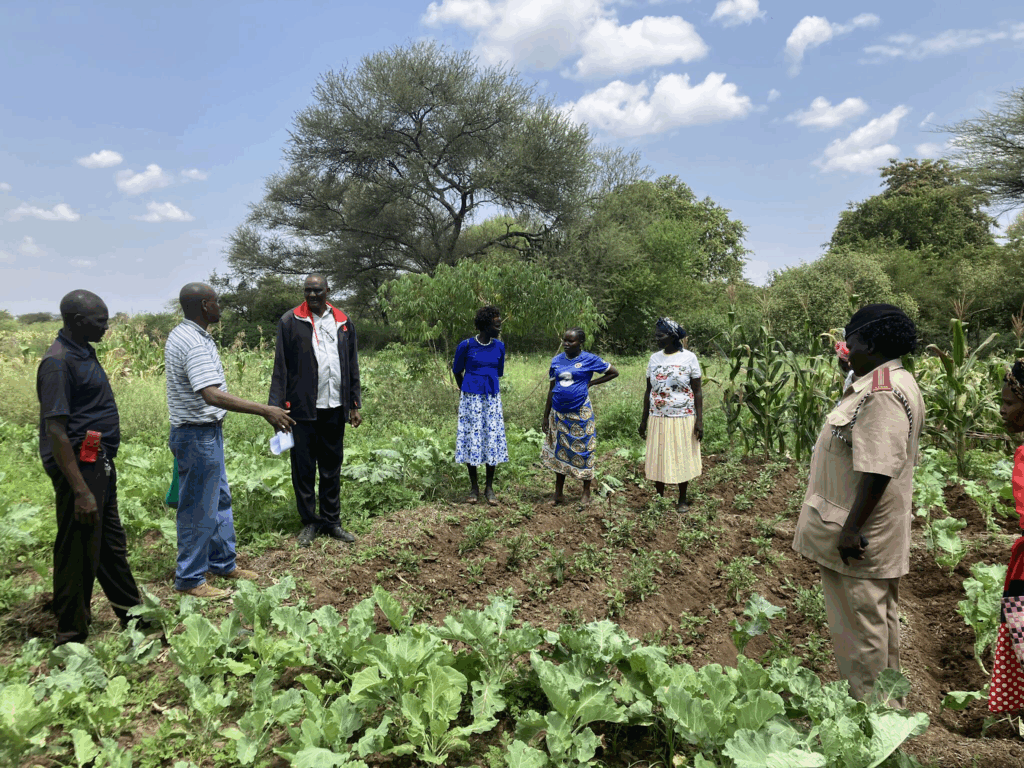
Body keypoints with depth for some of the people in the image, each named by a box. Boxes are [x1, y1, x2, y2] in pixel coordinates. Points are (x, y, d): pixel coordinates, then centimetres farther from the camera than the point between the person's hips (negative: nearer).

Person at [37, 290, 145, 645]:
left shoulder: (84, 352, 10)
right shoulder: (58, 361, -19)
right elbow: (55, 431, -22)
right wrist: (80, 491, -24)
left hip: (100, 462, 10)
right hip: (79, 465, -10)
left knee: (112, 543, 20)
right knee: (78, 552, 2)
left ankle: (132, 613, 35)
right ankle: (71, 637, 17)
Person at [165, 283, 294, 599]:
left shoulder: (182, 334, 10)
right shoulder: (196, 344, -24)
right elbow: (212, 395, -36)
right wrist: (264, 410, -38)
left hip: (207, 432, 11)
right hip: (198, 436, -11)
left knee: (219, 499, 20)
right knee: (199, 509, 2)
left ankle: (223, 562, 33)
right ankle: (190, 579, 16)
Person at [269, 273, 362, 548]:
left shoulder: (343, 322, 11)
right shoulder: (290, 321, 0)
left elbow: (352, 366, 13)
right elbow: (281, 367, -2)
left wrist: (353, 404, 10)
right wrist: (277, 407, -8)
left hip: (335, 407, 3)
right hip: (303, 407, -3)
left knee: (332, 466, 10)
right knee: (303, 467, 4)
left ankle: (331, 520, 21)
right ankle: (309, 522, 18)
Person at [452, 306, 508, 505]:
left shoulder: (499, 346, 2)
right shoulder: (466, 345, -8)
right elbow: (457, 371, 6)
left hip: (492, 398, 3)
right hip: (471, 398, -3)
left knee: (493, 438, 2)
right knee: (472, 439, 0)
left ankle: (489, 487, 13)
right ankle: (474, 487, 13)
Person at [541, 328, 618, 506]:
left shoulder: (589, 359, -4)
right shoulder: (556, 360, 6)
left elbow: (613, 372, 6)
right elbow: (551, 389, 10)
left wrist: (591, 383, -3)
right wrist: (546, 417, 9)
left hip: (580, 412, -4)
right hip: (559, 413, 4)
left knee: (583, 451, 2)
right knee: (559, 451, 9)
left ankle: (586, 493, 16)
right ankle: (558, 492, 21)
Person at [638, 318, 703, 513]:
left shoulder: (689, 358, -5)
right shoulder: (654, 358, 5)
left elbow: (697, 392, -4)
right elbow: (649, 391, 10)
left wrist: (699, 421, -10)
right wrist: (643, 420, 9)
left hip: (683, 418, -3)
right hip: (658, 418, 3)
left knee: (682, 458, 6)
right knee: (658, 458, 7)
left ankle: (682, 501, 19)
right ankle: (659, 499, 21)